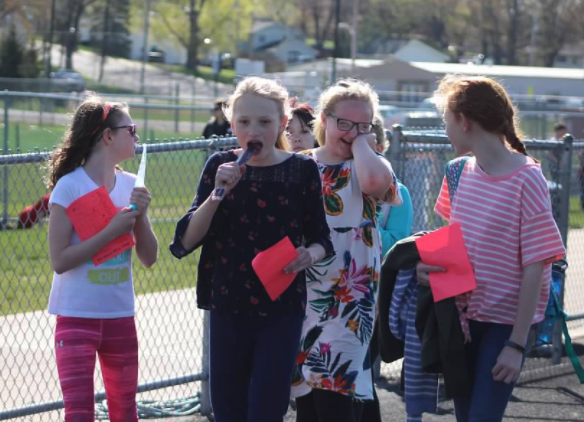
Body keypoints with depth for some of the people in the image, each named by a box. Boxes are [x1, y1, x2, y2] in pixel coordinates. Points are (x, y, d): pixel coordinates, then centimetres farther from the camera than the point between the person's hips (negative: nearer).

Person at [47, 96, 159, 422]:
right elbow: (59, 260, -17)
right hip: (77, 316, -5)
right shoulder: (70, 187, -12)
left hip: (120, 315, 5)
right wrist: (113, 230, -20)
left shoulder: (130, 186, 3)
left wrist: (140, 215, -12)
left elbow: (149, 258, 4)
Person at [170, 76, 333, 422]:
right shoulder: (220, 167, 1)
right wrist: (217, 193, -17)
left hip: (282, 308, -3)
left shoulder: (302, 170, -3)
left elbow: (321, 239, 5)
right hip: (228, 307, 3)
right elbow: (186, 241, -4)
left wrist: (308, 255, -18)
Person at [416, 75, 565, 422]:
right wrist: (428, 263, -4)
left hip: (506, 322, -6)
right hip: (463, 315, 6)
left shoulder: (527, 180, -17)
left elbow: (534, 269, -16)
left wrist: (518, 344, -17)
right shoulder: (460, 174, 2)